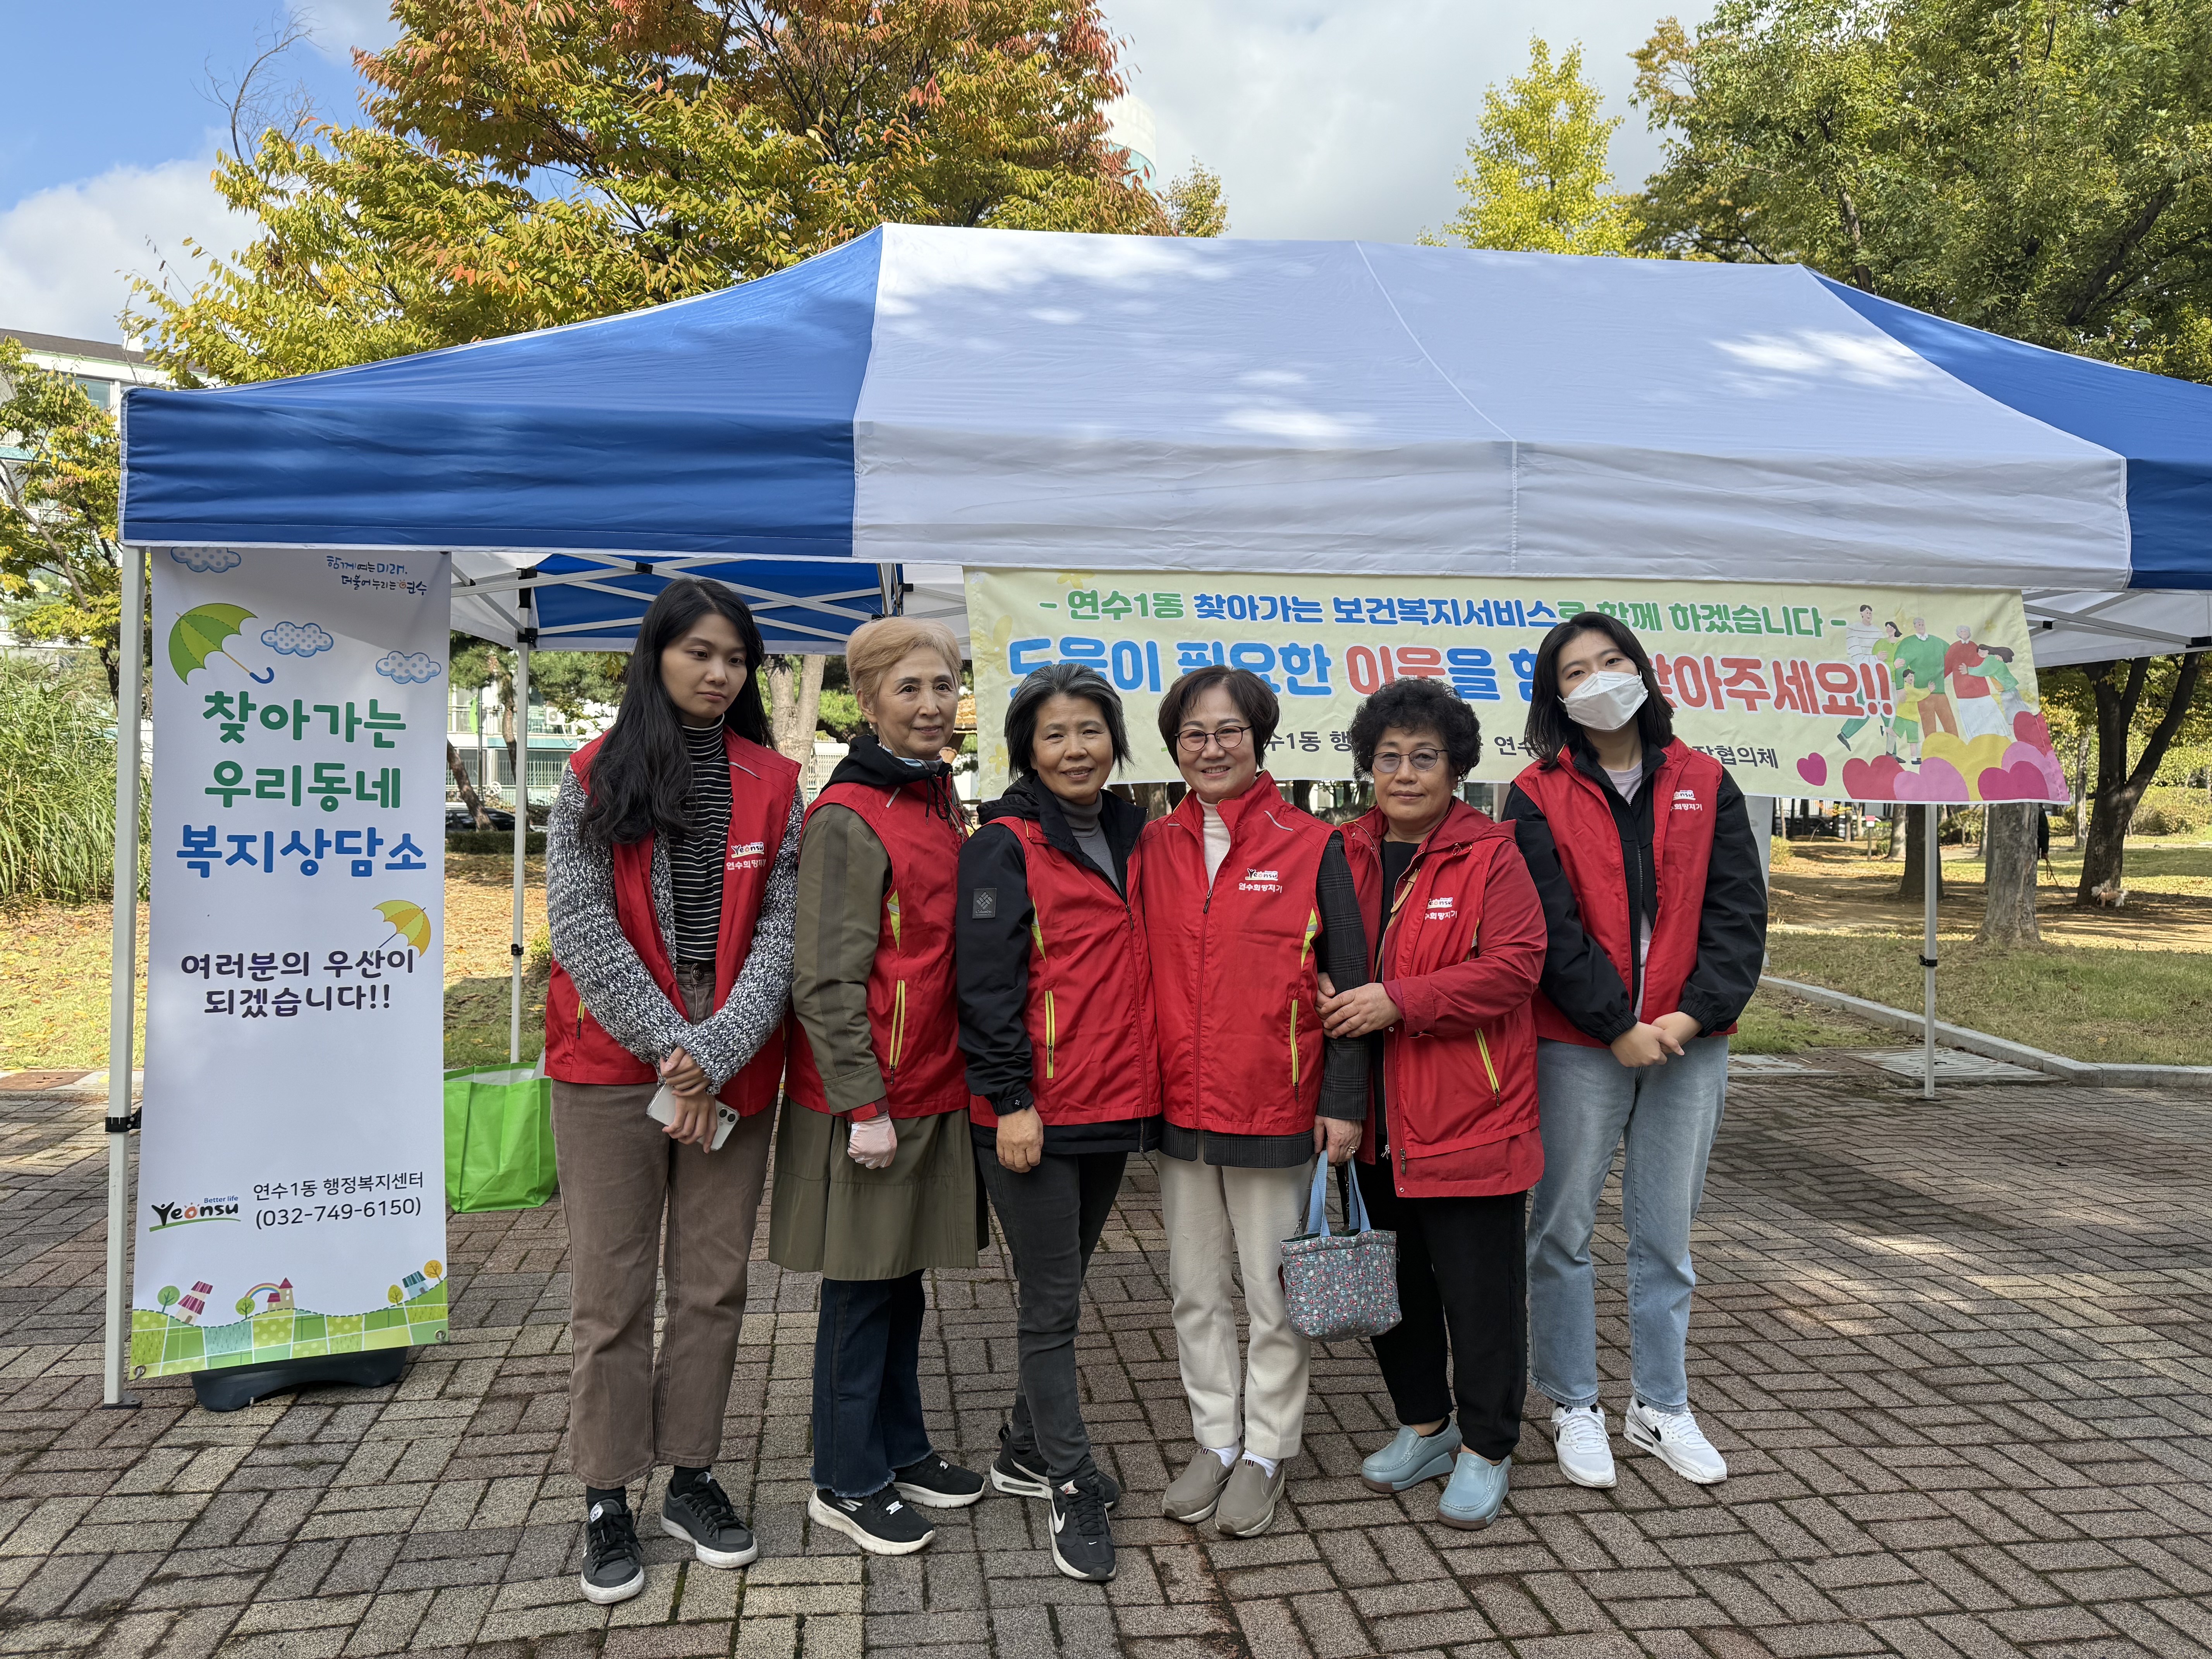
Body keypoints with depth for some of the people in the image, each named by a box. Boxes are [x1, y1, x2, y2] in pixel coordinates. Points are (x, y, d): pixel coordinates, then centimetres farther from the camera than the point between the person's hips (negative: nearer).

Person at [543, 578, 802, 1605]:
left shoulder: (774, 785, 5)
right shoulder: (597, 777, 2)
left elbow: (782, 930, -2)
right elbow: (580, 925, -6)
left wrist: (716, 1051, -14)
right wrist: (671, 1046, -12)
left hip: (733, 1068, 2)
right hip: (612, 1063, -1)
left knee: (714, 1282, 9)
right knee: (612, 1289, 4)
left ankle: (691, 1476, 26)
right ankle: (607, 1501, 18)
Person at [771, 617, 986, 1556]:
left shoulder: (938, 800, 12)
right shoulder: (849, 819, -15)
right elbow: (827, 978, -17)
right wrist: (863, 1104, -18)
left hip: (930, 1084, 8)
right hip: (866, 1094, -8)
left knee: (904, 1275, 18)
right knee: (862, 1285, 5)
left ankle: (901, 1450, 34)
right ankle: (846, 1484, 21)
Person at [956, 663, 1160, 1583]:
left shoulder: (1130, 838, 12)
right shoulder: (1005, 845, -8)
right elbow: (987, 982, -13)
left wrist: (1146, 1085, 17)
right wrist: (1011, 1100, -17)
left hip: (1114, 1105, 7)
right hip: (1033, 1115, -7)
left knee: (1062, 1289, 18)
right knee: (1053, 1305, 1)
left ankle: (1026, 1451, 34)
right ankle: (1074, 1491, 14)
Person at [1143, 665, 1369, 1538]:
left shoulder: (1312, 846, -5)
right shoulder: (1154, 848, 5)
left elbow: (1350, 983, -3)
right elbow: (1132, 972, 10)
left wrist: (1344, 1101, -7)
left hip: (1275, 1107, -3)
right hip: (1178, 1107, 4)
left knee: (1275, 1290, 9)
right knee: (1196, 1288, 15)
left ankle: (1265, 1453, 26)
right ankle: (1216, 1440, 32)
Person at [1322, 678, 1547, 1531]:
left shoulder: (1491, 855, -8)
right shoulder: (1348, 855, 8)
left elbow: (1515, 966, -17)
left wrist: (1399, 1001, -22)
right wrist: (1330, 1001, -5)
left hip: (1470, 1117, -6)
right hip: (1375, 1122, 6)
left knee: (1480, 1290, 5)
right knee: (1393, 1282, 18)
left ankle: (1486, 1450, 24)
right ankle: (1425, 1426, 37)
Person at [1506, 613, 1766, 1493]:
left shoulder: (1705, 785, 6)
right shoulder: (1537, 797, -2)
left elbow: (1739, 912, 1)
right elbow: (1549, 928, -8)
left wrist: (1695, 1012, -11)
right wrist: (1617, 1026, -14)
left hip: (1690, 1041, 3)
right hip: (1578, 1046, -2)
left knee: (1666, 1232, 13)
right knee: (1566, 1229, 5)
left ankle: (1660, 1405, 28)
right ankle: (1574, 1405, 21)